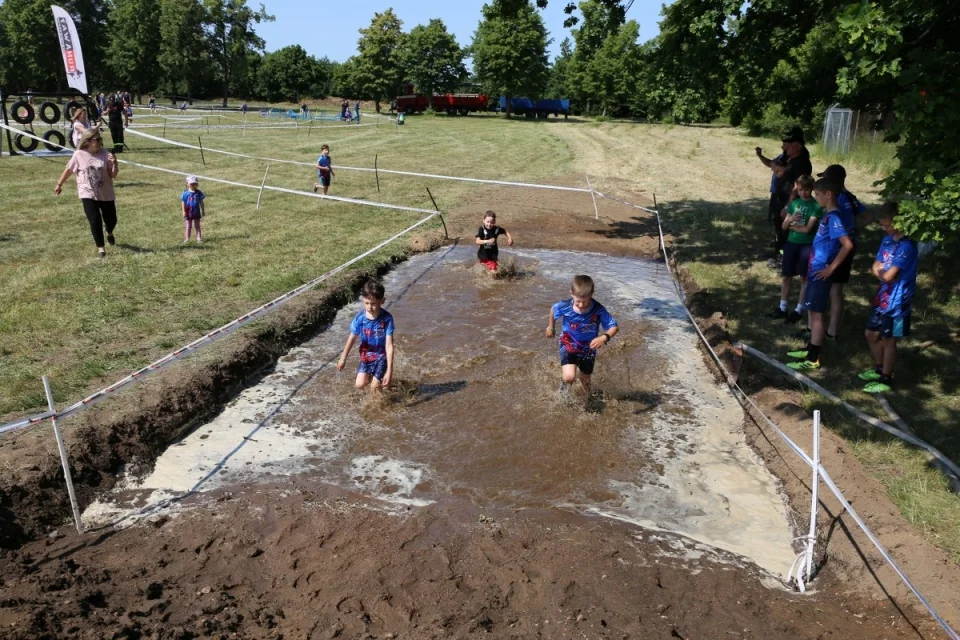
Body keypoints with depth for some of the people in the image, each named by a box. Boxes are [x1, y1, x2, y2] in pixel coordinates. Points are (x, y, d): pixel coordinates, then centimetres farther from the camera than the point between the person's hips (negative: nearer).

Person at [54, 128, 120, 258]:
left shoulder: (105, 154, -5)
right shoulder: (79, 155, -7)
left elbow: (113, 175, -5)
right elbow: (68, 170, 7)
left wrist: (114, 163, -23)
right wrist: (59, 184, 14)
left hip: (106, 194, 2)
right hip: (88, 194, -2)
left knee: (111, 220, 11)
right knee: (95, 220, -12)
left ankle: (109, 234, 47)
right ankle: (100, 247, 2)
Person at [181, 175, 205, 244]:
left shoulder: (199, 193, -1)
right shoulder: (185, 193, -7)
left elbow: (201, 203, 5)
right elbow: (183, 203, -5)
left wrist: (203, 211, 7)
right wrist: (184, 211, -10)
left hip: (196, 212, 2)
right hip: (188, 213, -1)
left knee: (197, 226, 9)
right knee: (188, 227, 5)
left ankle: (199, 239, 11)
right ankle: (186, 239, 12)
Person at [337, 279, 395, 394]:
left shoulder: (387, 318, -26)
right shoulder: (360, 318, -18)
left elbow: (389, 345, -25)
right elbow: (352, 338, -1)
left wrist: (389, 370, -28)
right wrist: (343, 359, 9)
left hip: (381, 356, -3)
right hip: (366, 355, 3)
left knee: (375, 387, -7)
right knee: (360, 384, -4)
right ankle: (371, 376, 30)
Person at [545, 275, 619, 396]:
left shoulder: (598, 310, -28)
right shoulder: (564, 307, -25)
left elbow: (614, 327, -22)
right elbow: (553, 309, -2)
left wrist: (604, 337, -43)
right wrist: (550, 327, 13)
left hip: (588, 349, 1)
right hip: (568, 346, -1)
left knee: (585, 379, 22)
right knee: (569, 377, -23)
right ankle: (565, 375, 16)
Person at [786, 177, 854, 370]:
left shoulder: (833, 218, -19)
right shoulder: (828, 215, 10)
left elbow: (848, 245, -29)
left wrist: (831, 268, -21)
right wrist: (814, 266, 15)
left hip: (821, 273, -9)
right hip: (815, 270, 9)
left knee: (816, 313, -4)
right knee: (811, 311, 18)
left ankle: (813, 359, 3)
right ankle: (810, 349, 30)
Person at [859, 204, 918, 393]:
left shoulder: (907, 246, -23)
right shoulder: (887, 240, 5)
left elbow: (888, 276, -26)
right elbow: (875, 267, 7)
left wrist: (881, 271, -4)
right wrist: (883, 272, -15)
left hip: (897, 302, -8)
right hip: (882, 298, 8)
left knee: (888, 340, 4)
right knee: (871, 334, 19)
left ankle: (886, 380, 18)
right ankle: (879, 369, 38)